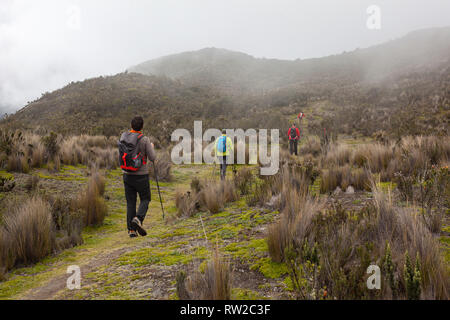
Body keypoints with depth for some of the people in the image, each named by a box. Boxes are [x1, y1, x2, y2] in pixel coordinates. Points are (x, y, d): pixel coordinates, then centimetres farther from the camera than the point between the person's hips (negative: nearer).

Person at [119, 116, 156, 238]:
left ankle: (131, 230, 9)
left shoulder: (123, 137, -1)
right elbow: (152, 158, -9)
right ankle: (138, 219, -11)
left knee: (131, 202, 10)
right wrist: (151, 147, 10)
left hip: (127, 175, 4)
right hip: (141, 175, -4)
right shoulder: (144, 140, -15)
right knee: (145, 199, 13)